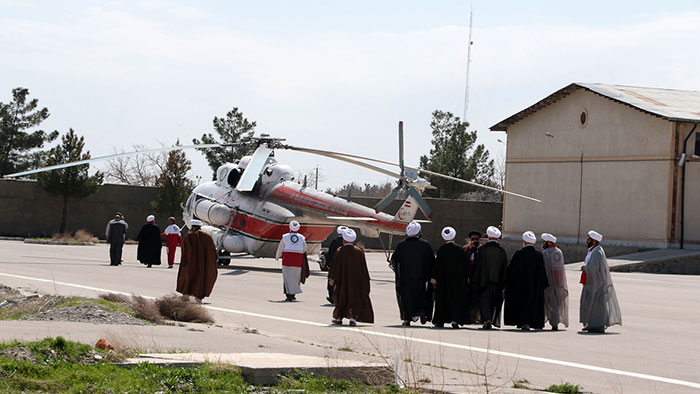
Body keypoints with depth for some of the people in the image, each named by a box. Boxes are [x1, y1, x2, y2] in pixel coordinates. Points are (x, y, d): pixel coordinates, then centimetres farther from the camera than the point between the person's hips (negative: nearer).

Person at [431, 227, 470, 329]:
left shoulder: (441, 250, -7)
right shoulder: (461, 249, -3)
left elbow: (437, 264, -7)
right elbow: (466, 264, 1)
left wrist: (434, 278, -1)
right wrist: (467, 278, 10)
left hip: (444, 280, 0)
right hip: (459, 280, 0)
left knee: (442, 300, 10)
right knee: (457, 299, 3)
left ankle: (440, 321, 13)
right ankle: (455, 319, -14)